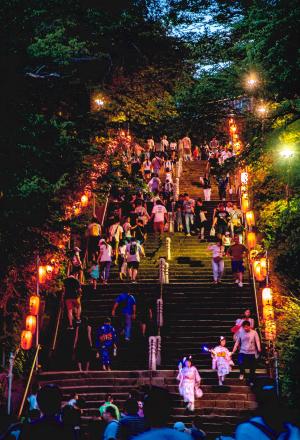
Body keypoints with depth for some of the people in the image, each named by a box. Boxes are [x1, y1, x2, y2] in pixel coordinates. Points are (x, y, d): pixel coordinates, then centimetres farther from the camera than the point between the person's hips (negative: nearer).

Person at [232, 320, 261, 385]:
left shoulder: (254, 332, -3)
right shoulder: (240, 333, 2)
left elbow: (257, 341, -10)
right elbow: (237, 342, 6)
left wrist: (259, 349, -27)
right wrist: (233, 351, 4)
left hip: (252, 353, 0)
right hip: (243, 352, 0)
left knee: (252, 368, 4)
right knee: (240, 362, -25)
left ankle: (251, 381, 22)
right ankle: (242, 373, 4)